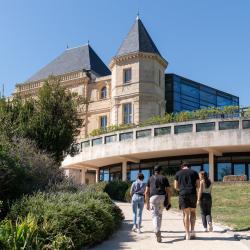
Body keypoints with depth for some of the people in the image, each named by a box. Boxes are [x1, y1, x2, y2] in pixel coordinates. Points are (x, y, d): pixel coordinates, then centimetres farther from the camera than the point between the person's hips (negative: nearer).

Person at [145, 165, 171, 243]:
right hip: (162, 198, 1)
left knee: (155, 216, -6)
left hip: (153, 198, -1)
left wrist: (147, 203, 14)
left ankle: (157, 232, -30)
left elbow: (147, 192, 10)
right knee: (159, 214, 21)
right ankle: (158, 232, 25)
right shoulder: (164, 178, 13)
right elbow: (168, 191, 4)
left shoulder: (150, 179, 16)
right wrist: (169, 202, 8)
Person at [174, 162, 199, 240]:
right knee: (193, 212, 16)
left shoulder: (178, 173, 10)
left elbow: (176, 187, 9)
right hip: (192, 194, 0)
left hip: (183, 194, 0)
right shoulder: (194, 172, 10)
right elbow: (198, 185, 7)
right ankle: (192, 231, 6)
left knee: (186, 214, 4)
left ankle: (187, 234, 1)